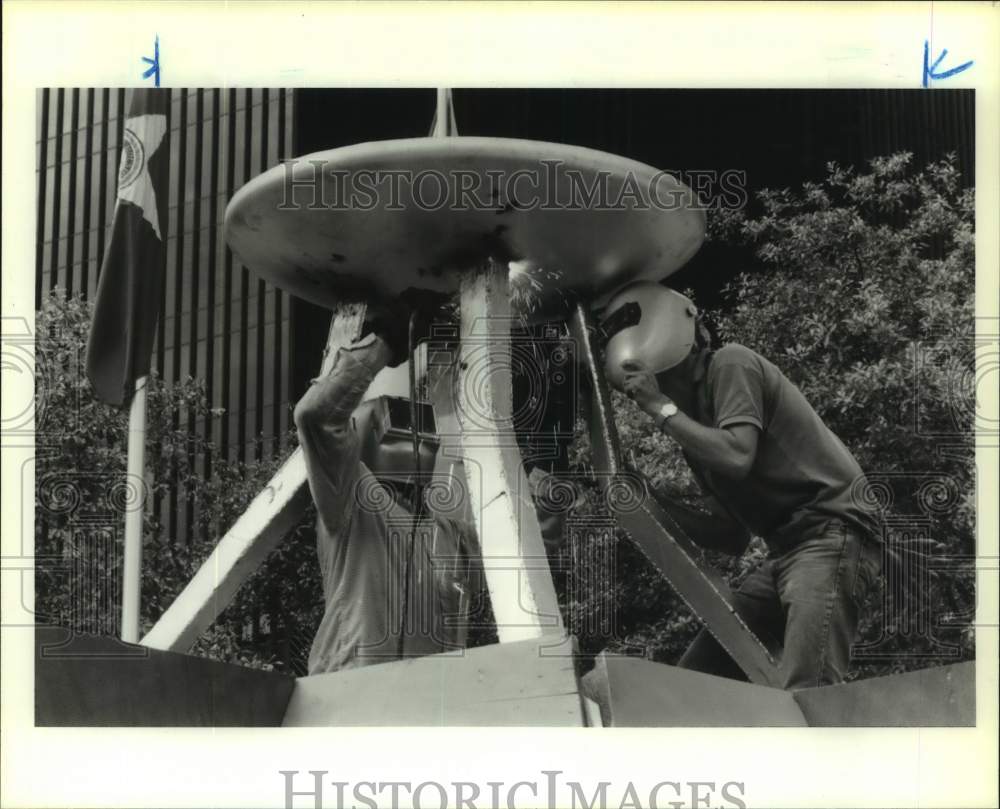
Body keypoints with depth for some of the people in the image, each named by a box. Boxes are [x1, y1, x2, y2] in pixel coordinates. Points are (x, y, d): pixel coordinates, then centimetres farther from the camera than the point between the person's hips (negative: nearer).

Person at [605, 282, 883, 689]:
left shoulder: (731, 365, -1)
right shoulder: (699, 404, 21)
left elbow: (737, 456, -20)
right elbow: (735, 537, 21)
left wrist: (662, 409, -9)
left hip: (830, 536, -9)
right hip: (784, 550, 10)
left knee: (806, 695, -25)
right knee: (696, 674, 3)